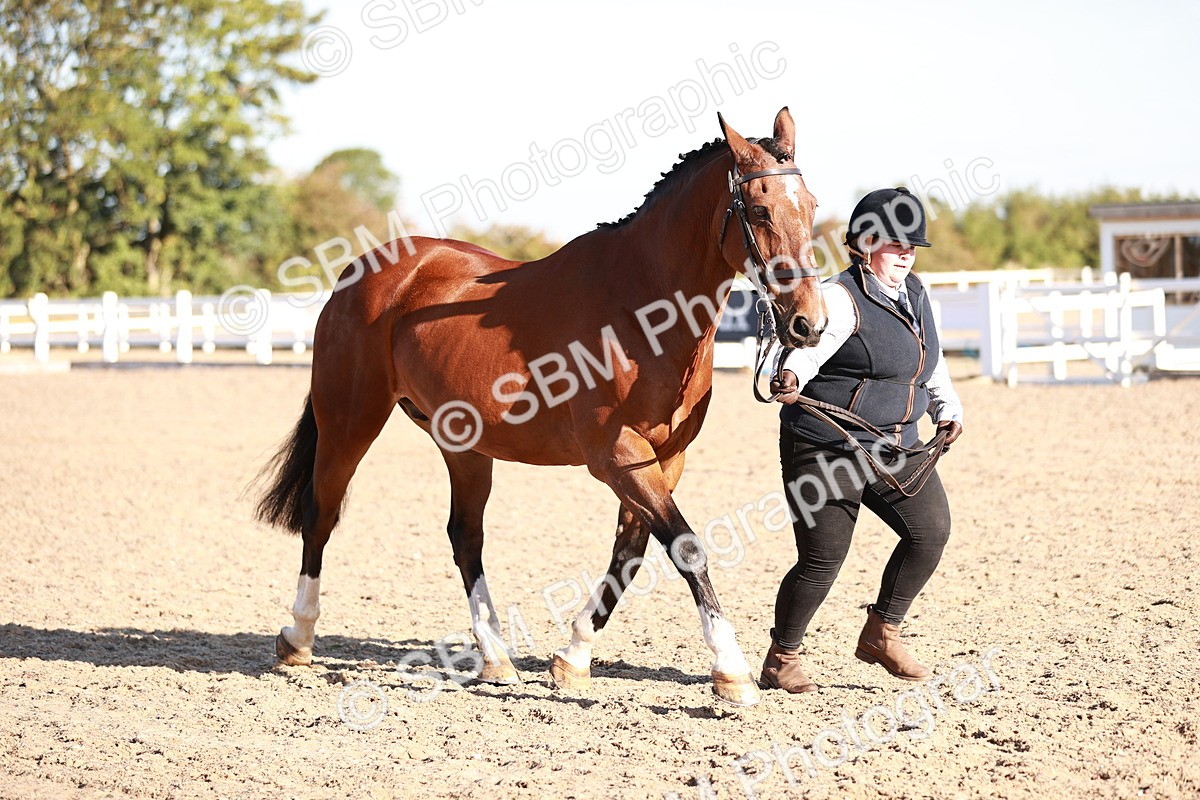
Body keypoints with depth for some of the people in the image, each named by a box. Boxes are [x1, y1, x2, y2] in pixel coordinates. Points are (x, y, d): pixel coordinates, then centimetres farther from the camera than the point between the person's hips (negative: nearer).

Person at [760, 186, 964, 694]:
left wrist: (947, 408, 13)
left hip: (897, 445, 8)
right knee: (823, 558, -5)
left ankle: (881, 633, 13)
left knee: (931, 530, -4)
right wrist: (790, 374, -54)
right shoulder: (842, 299, -15)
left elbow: (931, 363, 26)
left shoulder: (915, 294, 12)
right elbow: (811, 342, -33)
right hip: (826, 450, -8)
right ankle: (781, 660, 14)